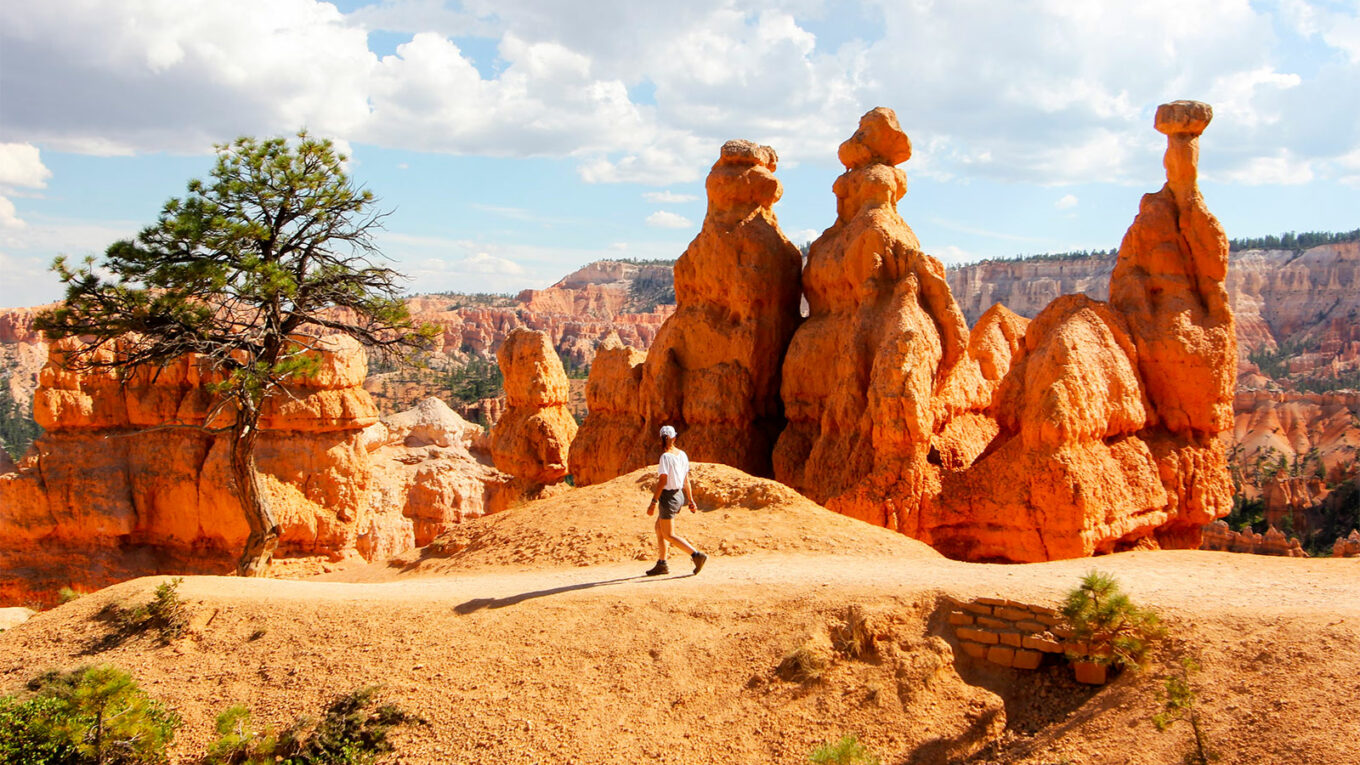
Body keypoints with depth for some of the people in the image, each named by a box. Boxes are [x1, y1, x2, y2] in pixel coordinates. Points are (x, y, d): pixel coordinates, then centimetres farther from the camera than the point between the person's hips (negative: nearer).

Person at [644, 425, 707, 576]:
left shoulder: (666, 457, -18)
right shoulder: (682, 455, 7)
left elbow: (662, 481, -22)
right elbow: (686, 480, 11)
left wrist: (653, 502, -20)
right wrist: (690, 501, 14)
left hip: (668, 497, -9)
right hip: (678, 495, 9)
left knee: (668, 535, -3)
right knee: (658, 528, 19)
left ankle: (697, 555, -13)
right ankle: (661, 564, 22)